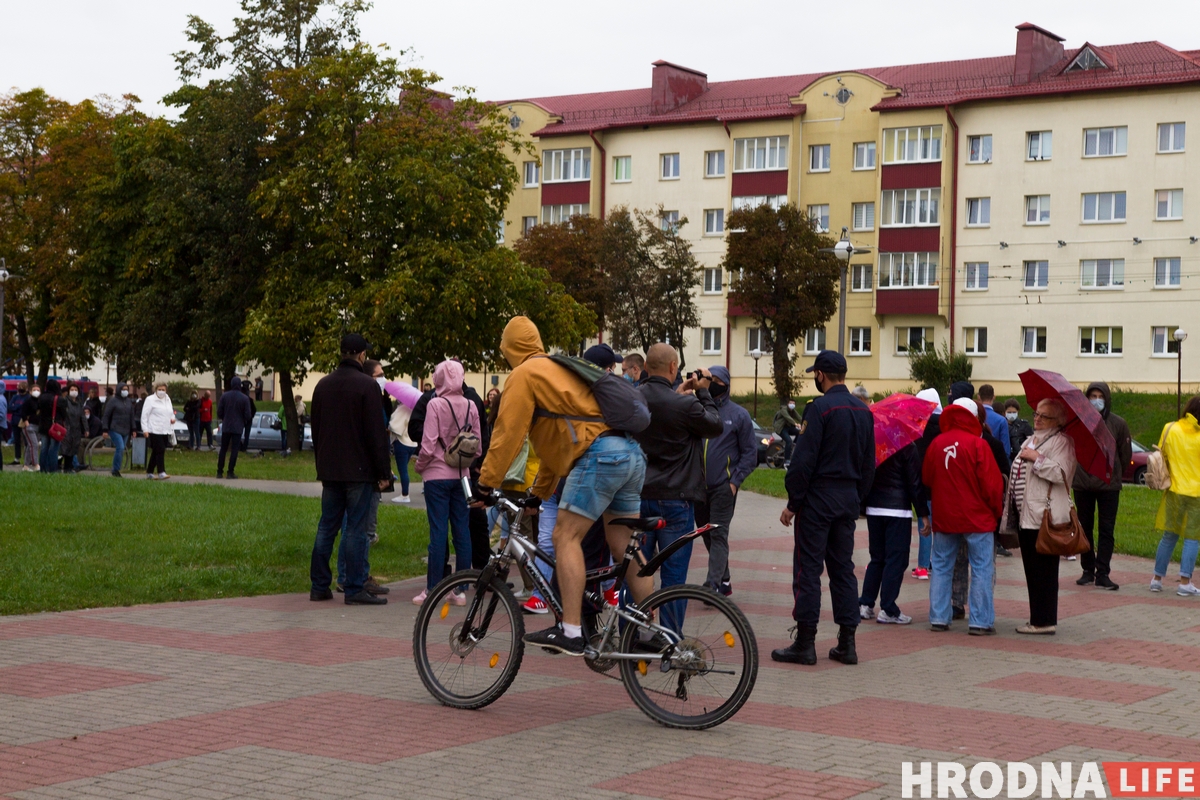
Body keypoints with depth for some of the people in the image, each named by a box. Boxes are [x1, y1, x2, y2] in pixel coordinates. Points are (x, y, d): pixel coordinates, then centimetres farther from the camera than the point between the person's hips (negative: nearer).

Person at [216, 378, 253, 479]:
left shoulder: (224, 396, -3)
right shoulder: (244, 398, -8)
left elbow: (219, 412, -1)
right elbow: (248, 415, -7)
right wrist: (244, 422, 14)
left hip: (226, 427, 2)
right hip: (238, 428, -2)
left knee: (223, 449, 10)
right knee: (234, 450, 0)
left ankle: (220, 472, 11)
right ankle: (231, 472, -3)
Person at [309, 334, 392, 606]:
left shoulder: (323, 385, 10)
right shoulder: (367, 386, -11)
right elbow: (376, 433, -12)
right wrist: (383, 472, -8)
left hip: (329, 470, 6)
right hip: (359, 471, -6)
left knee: (326, 527, 10)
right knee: (356, 530, -4)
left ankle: (319, 586, 12)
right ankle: (355, 589, -4)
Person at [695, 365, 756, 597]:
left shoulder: (738, 414, 1)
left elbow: (749, 453, 2)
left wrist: (735, 481, -7)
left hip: (723, 487, -4)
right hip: (697, 486, 4)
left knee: (718, 535, -7)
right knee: (707, 535, 10)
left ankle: (713, 584, -11)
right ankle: (724, 581, 21)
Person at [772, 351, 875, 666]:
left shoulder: (819, 408, -14)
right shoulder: (863, 410, 10)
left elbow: (804, 460, -16)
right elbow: (869, 463, 14)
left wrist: (793, 503, -11)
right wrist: (857, 498, 19)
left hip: (819, 497, -7)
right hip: (849, 498, 7)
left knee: (807, 569, -2)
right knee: (843, 569, 11)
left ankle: (805, 643, -1)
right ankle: (847, 643, 11)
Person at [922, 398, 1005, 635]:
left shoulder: (936, 444, 1)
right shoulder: (978, 444, -12)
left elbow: (926, 479, 10)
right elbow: (992, 483, -10)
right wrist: (996, 510, 5)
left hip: (943, 517, 4)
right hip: (977, 517, -4)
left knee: (941, 567, 12)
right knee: (982, 569, 1)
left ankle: (938, 617, 12)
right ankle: (980, 621, -1)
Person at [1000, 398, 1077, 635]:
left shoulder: (1061, 442, -6)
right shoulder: (1029, 441, 21)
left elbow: (1061, 473, -21)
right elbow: (1019, 473, 28)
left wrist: (1037, 458, -16)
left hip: (1046, 516, -9)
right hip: (1026, 515, 9)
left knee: (1044, 571, -7)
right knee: (1032, 571, 12)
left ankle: (1045, 621, -3)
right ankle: (1037, 619, 18)